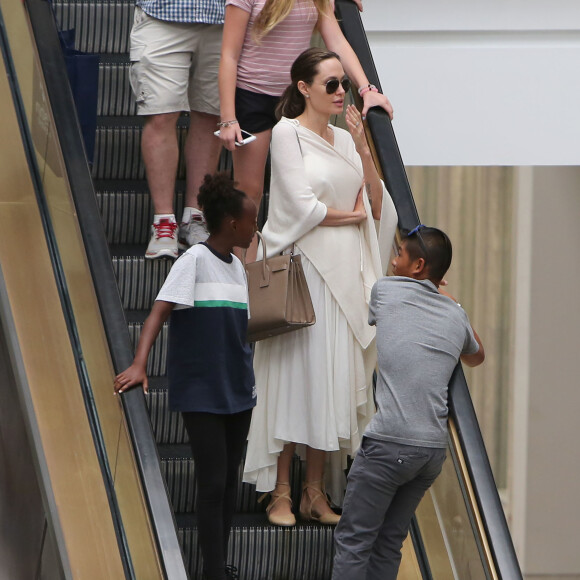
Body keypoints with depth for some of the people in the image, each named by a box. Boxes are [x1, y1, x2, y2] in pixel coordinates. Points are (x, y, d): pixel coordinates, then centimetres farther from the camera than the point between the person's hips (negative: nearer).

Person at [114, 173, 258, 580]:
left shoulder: (237, 267, 12)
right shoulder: (195, 260, -10)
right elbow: (159, 312, -19)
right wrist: (139, 365, -32)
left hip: (238, 391, 7)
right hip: (202, 393, -7)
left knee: (230, 481, 9)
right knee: (213, 483, -8)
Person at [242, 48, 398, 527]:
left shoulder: (344, 139, 15)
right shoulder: (287, 133, -4)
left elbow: (378, 207, 7)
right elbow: (303, 208, -12)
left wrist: (363, 147, -3)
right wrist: (352, 215, 2)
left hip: (346, 272, 6)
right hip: (303, 267, -6)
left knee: (334, 377, 4)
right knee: (296, 373, -6)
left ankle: (316, 492, 8)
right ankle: (281, 492, 0)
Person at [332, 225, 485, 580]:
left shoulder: (387, 291, 2)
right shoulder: (455, 314, 13)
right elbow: (476, 357, 35)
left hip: (390, 443, -5)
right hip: (434, 447, 5)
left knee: (353, 540, -1)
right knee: (390, 542, 13)